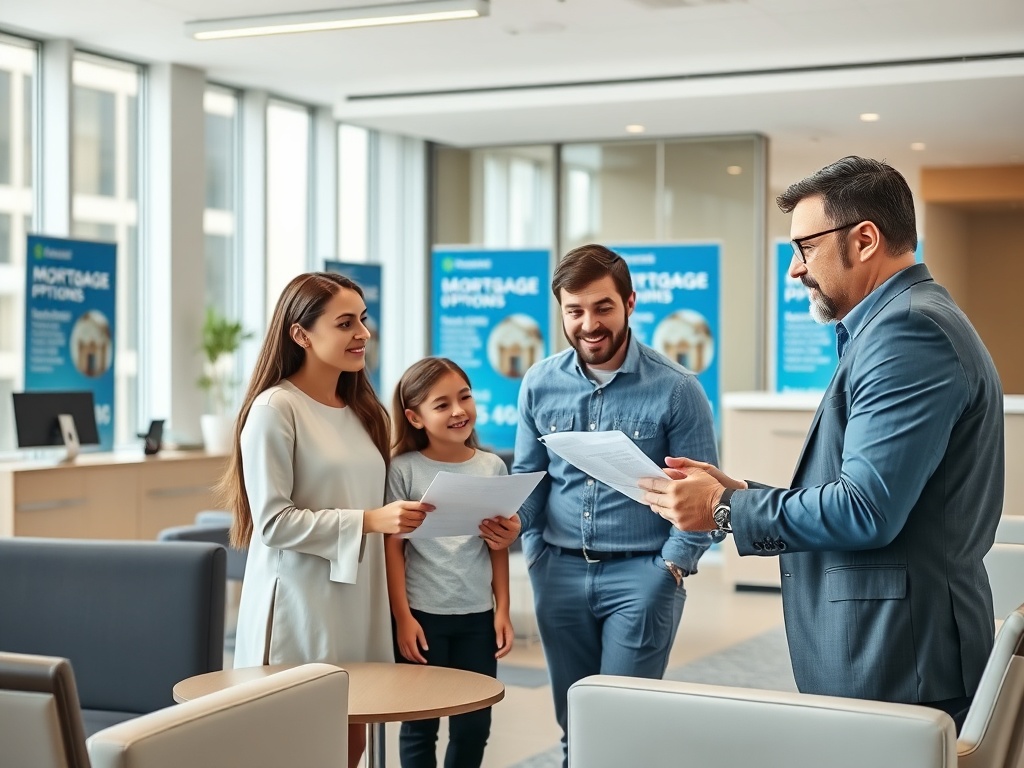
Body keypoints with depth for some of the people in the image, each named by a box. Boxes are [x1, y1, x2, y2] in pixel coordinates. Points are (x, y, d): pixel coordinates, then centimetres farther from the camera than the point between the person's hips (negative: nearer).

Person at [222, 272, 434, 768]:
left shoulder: (362, 410, 12)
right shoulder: (275, 409, -11)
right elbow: (273, 522, -16)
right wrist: (369, 521, -20)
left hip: (357, 603, 7)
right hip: (301, 610, -7)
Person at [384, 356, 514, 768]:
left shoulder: (493, 468, 3)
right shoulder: (404, 469, -6)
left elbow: (498, 547, 7)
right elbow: (393, 547, -6)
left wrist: (502, 610, 3)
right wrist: (402, 617, -11)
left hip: (477, 615, 3)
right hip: (423, 614, -3)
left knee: (474, 725, 9)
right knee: (420, 725, 6)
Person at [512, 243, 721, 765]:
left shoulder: (676, 390, -8)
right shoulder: (539, 385, 3)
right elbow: (528, 479, 11)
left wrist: (669, 568, -13)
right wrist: (536, 554, 2)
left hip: (641, 574, -4)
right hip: (560, 573, 4)